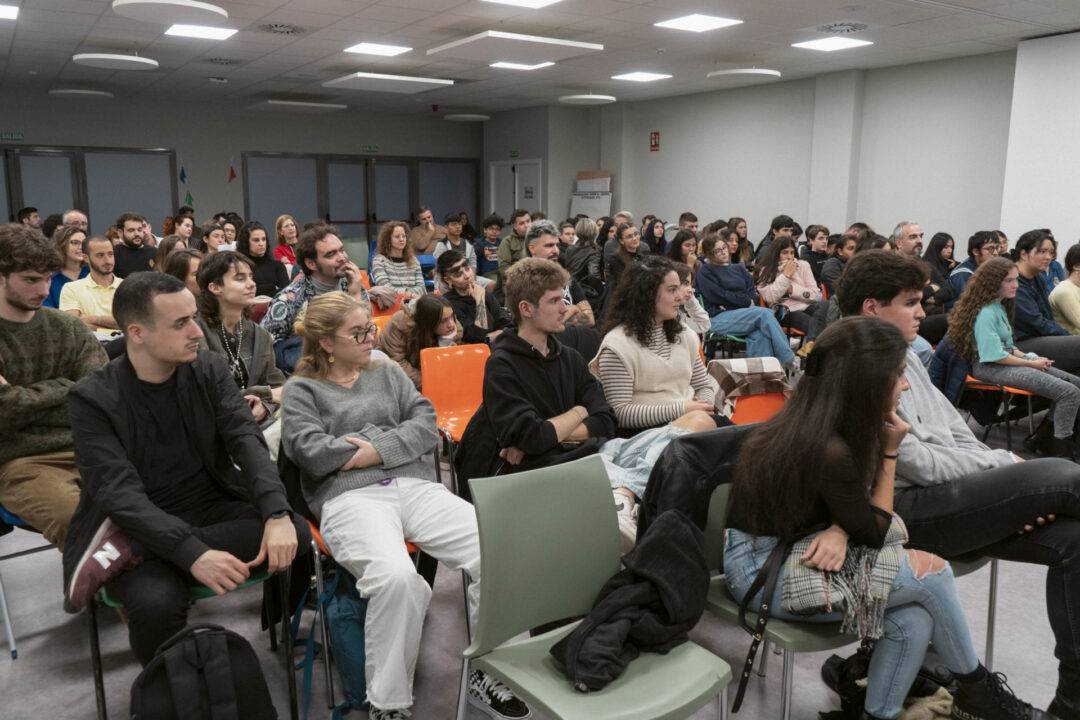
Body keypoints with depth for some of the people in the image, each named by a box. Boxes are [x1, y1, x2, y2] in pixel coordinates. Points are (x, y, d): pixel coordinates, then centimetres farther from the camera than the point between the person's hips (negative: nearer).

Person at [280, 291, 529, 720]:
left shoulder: (388, 372, 24)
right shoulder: (301, 390, 13)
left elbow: (427, 425, 11)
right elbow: (314, 454, -5)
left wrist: (376, 450, -5)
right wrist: (397, 435, 1)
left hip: (416, 485, 4)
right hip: (350, 497, -4)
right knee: (395, 578, -37)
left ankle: (488, 674, -6)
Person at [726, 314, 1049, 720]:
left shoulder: (816, 422, -1)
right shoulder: (829, 450, -27)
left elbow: (856, 513, 9)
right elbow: (875, 532, -11)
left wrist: (839, 530, -14)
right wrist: (890, 451, -10)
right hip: (763, 570, -8)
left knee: (914, 620, -8)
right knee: (930, 570, -10)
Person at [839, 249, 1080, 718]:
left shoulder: (906, 357, 16)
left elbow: (959, 434, 16)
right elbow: (919, 464, -15)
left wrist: (1019, 495, 2)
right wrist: (1006, 464, -6)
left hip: (955, 497, 8)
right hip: (907, 512, -8)